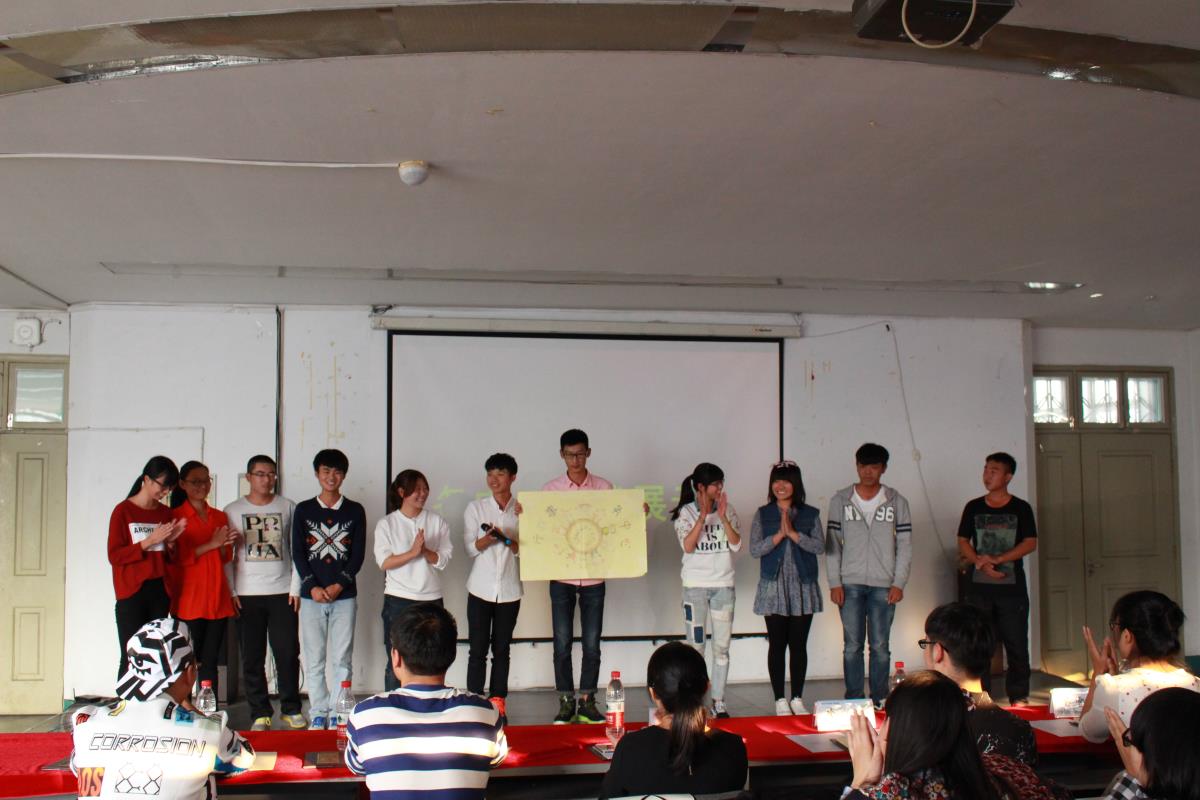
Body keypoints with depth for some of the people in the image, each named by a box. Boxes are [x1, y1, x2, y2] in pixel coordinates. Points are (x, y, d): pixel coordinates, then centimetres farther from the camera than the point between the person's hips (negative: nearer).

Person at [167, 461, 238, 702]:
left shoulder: (220, 516, 15)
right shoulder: (176, 517, -1)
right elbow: (176, 558, -8)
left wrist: (226, 545, -3)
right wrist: (210, 545, -15)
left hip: (218, 600, 5)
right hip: (189, 600, -4)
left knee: (210, 661, 5)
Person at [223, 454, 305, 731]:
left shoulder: (288, 508, 7)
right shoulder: (232, 511, 6)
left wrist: (296, 588, 0)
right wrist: (230, 592, -2)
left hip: (282, 593, 0)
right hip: (247, 595, 0)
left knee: (288, 653, 1)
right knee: (252, 658, 3)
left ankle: (291, 709, 15)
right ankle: (260, 713, 13)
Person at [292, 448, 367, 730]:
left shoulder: (355, 511, 6)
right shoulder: (303, 510, 7)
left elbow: (358, 554, 2)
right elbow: (297, 553, 2)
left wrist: (339, 585, -10)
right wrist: (312, 586, -10)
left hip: (344, 595, 0)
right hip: (311, 595, 1)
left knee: (343, 660, 0)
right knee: (314, 661, 2)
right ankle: (318, 714, 10)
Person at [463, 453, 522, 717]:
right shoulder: (475, 508, 5)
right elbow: (470, 547, 1)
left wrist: (508, 540, -16)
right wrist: (487, 539, -19)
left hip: (509, 590, 0)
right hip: (481, 588, 0)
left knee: (502, 649, 7)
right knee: (478, 649, 0)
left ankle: (497, 702, 14)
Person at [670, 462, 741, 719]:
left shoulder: (728, 510, 5)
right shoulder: (687, 512, -1)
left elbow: (736, 545, -3)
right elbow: (688, 546, -13)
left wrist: (722, 517, -13)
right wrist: (704, 515, -19)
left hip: (723, 584, 3)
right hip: (695, 585, -2)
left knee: (722, 646, 4)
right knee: (695, 647, 1)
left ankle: (718, 701, 10)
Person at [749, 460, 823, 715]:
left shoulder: (810, 514, 5)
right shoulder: (763, 515, 5)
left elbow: (819, 546, -5)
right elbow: (754, 549, -4)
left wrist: (793, 533, -13)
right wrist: (779, 535, -14)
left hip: (803, 588, 1)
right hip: (773, 587, -1)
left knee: (799, 645, 4)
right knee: (777, 644, 1)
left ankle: (797, 699, 14)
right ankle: (780, 700, 8)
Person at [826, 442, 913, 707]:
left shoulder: (897, 502, 4)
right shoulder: (840, 500, 4)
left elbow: (905, 545, 3)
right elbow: (832, 544, 4)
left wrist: (899, 583, -4)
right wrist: (834, 582, -3)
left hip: (883, 585, 0)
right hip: (850, 585, 0)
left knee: (880, 647, 4)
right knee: (852, 646, 3)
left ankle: (880, 699, 13)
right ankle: (853, 700, 10)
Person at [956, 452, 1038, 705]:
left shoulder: (1021, 508, 4)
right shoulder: (973, 507, 9)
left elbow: (1030, 543, -3)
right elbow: (963, 542, 7)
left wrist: (996, 559, -13)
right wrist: (981, 564, -11)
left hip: (1012, 587, -1)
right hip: (978, 586, 1)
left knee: (1016, 643, 0)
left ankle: (1019, 696, 10)